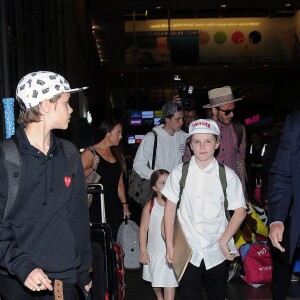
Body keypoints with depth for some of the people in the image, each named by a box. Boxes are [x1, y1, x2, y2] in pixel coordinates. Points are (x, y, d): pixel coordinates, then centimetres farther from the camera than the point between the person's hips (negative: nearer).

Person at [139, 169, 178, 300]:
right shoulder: (150, 206, -10)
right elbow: (143, 229, -6)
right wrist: (143, 251, -7)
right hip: (154, 251, 1)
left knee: (170, 284, -4)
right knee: (155, 281, 22)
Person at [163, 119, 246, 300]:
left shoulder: (227, 175, -6)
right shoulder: (179, 173, -4)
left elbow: (240, 210, -1)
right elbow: (170, 208, 2)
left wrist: (224, 241, -6)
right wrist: (170, 244, 1)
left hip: (217, 251, 0)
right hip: (187, 250, 0)